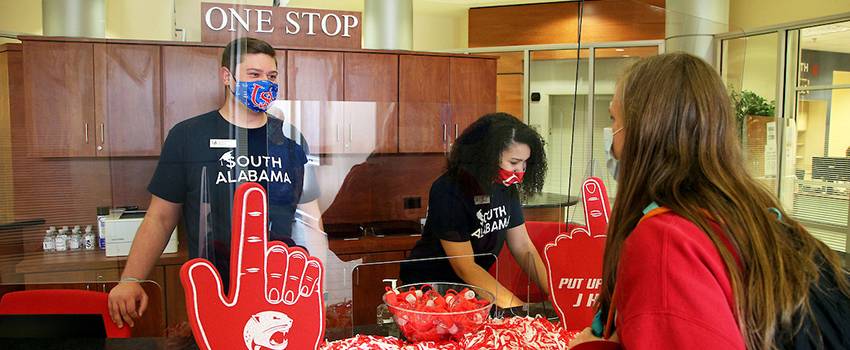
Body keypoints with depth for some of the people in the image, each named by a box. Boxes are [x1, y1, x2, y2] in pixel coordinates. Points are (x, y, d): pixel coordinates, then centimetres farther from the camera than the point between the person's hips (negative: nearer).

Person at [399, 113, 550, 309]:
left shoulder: (506, 187, -3)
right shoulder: (448, 191, -23)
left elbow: (523, 248, 2)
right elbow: (464, 267, -23)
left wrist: (553, 293, -10)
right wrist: (516, 305, -27)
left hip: (475, 288, 6)